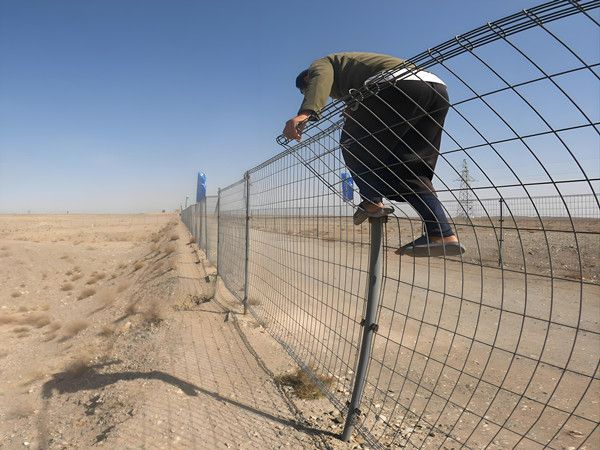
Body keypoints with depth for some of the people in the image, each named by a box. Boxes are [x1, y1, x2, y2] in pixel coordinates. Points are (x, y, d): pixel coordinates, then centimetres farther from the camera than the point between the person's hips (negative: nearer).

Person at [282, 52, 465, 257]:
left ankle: (372, 200, -5)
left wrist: (304, 113, -25)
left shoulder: (320, 64, 19)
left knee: (353, 143, 8)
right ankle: (442, 234, -2)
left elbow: (321, 80, -9)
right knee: (408, 166, 9)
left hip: (400, 84, -9)